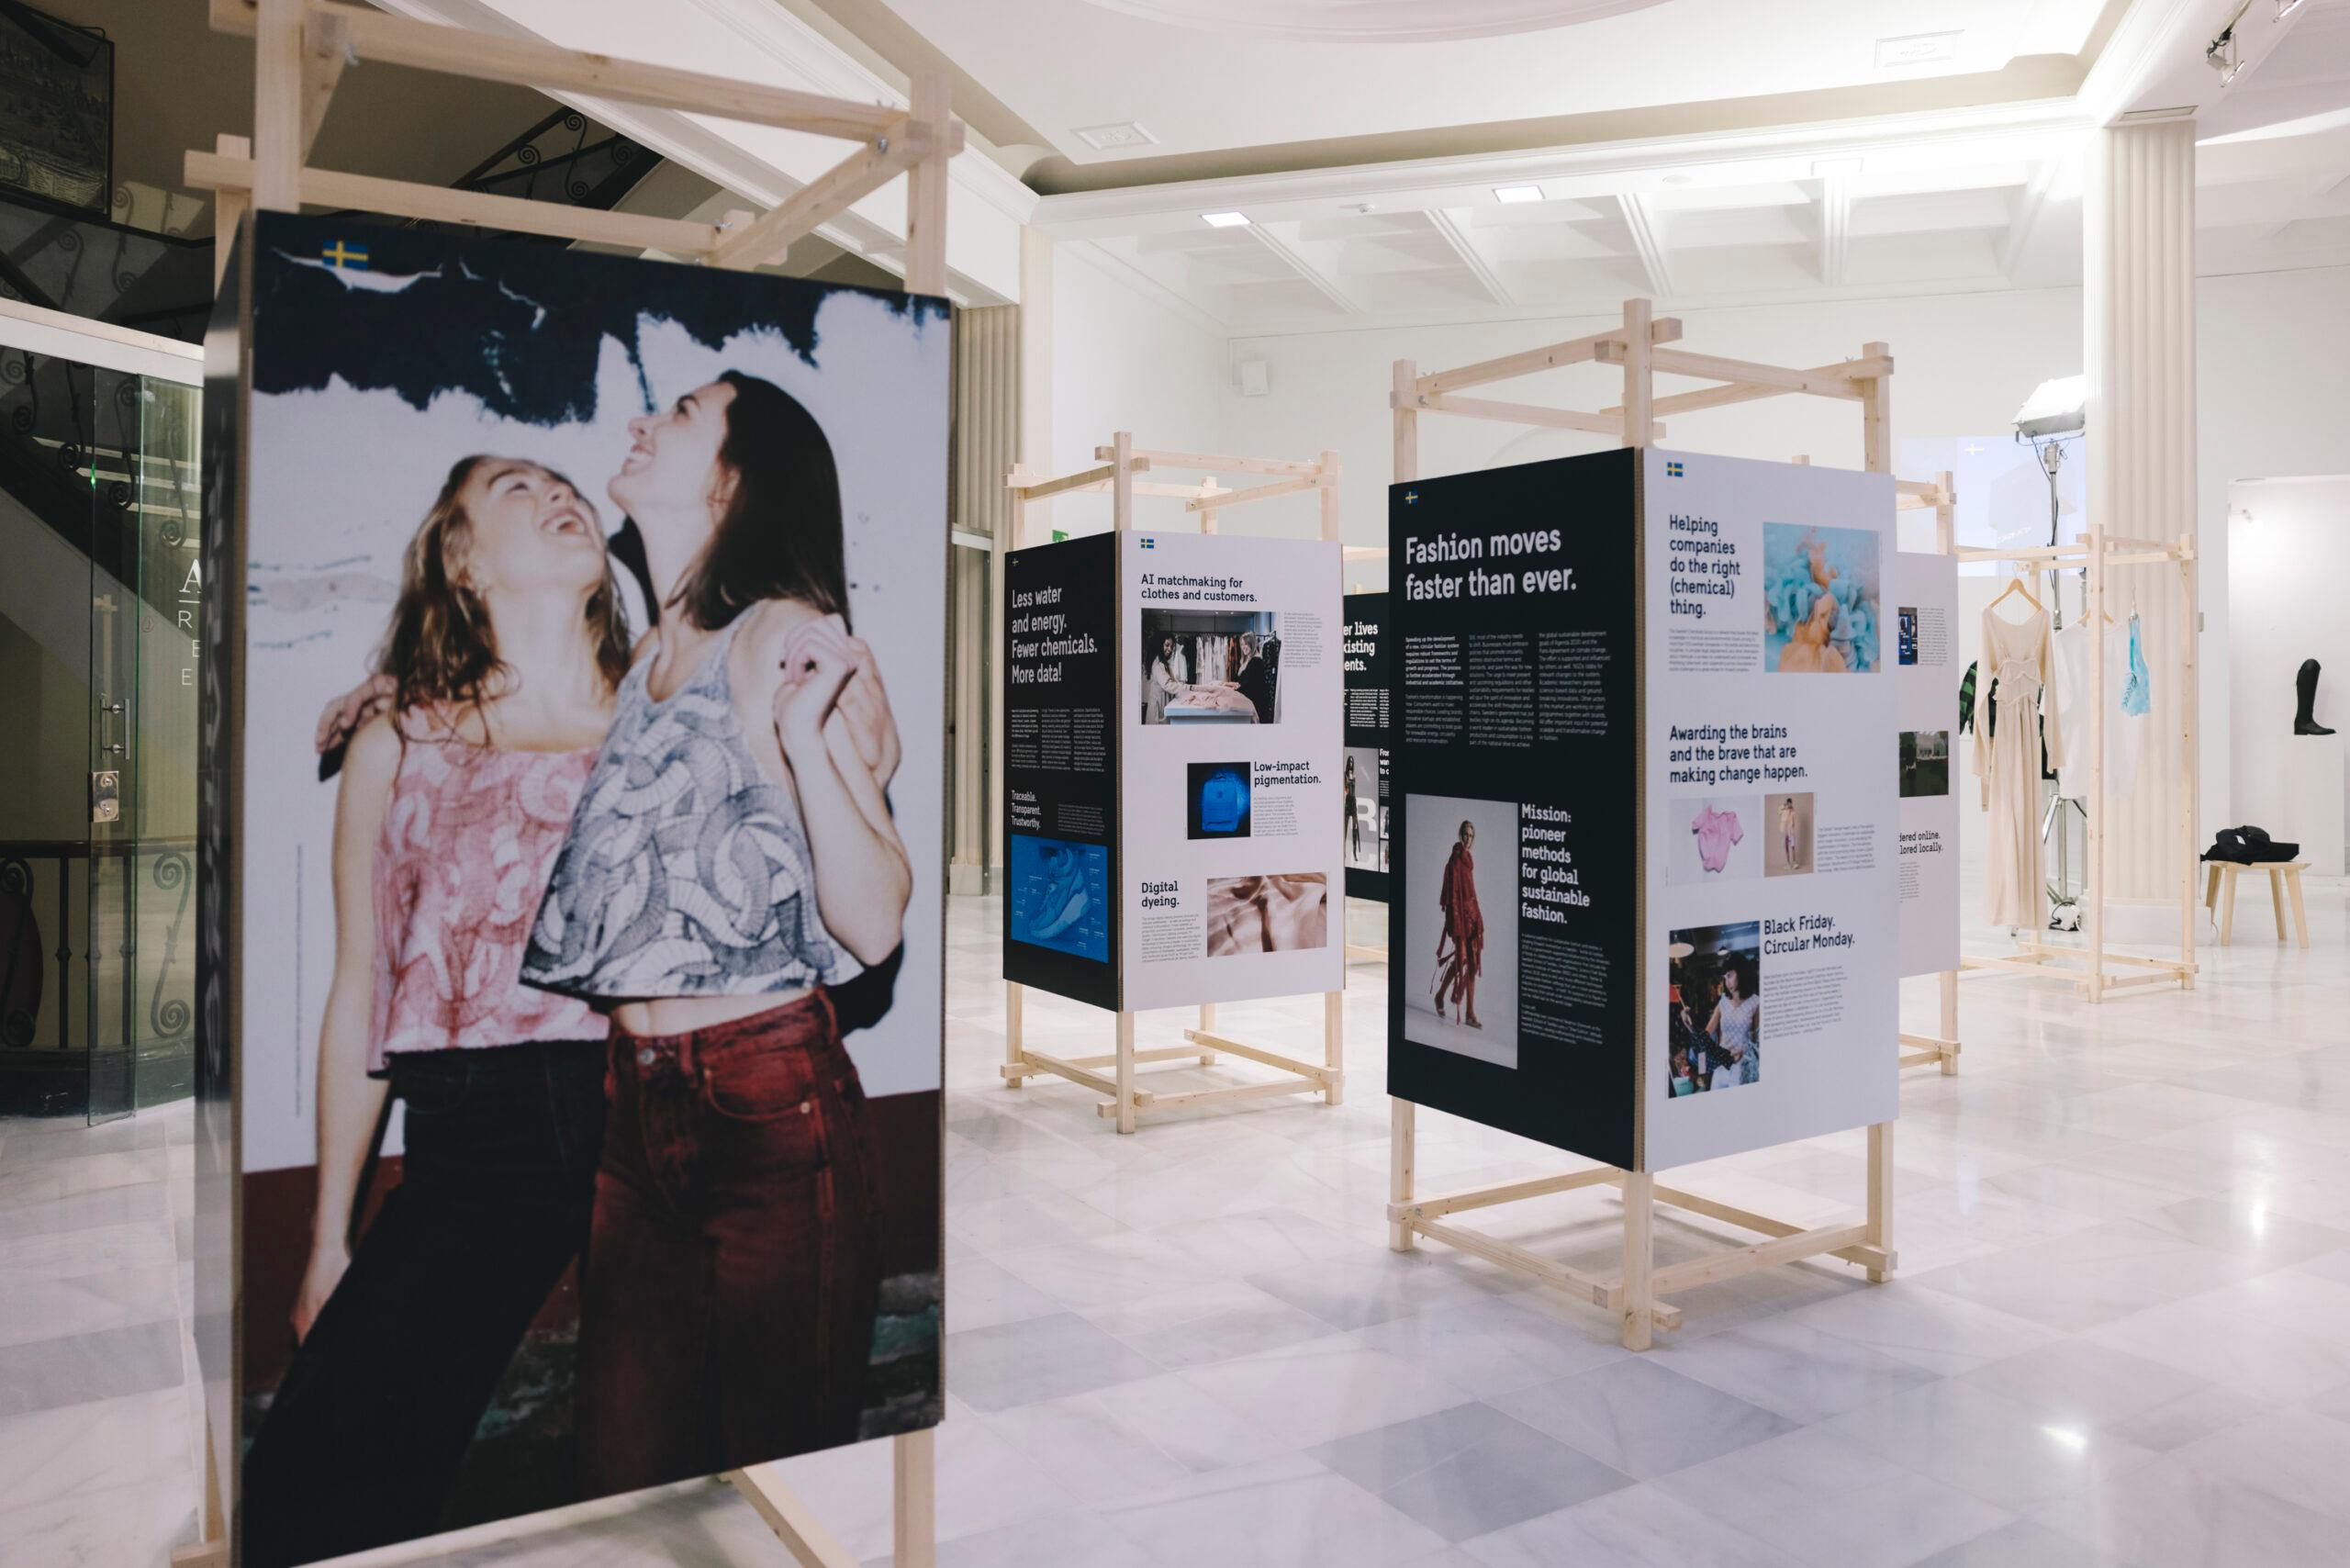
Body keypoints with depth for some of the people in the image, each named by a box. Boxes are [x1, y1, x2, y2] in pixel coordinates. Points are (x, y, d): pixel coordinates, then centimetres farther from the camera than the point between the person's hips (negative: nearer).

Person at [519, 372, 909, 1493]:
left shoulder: (786, 637, -10)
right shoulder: (634, 658, 12)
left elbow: (875, 924, -16)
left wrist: (801, 732, -27)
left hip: (774, 1116, -7)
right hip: (636, 1114, 7)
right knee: (623, 1485, 16)